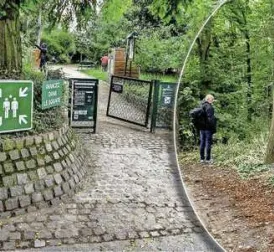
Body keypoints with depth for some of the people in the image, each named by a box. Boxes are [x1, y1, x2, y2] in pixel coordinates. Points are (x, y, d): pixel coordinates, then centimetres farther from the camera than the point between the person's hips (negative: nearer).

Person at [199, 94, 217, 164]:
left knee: (202, 142, 10)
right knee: (208, 143, -1)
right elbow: (211, 119, -18)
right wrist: (213, 128, -14)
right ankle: (207, 159, 2)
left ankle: (202, 158, 15)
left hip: (202, 128, 7)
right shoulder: (209, 107, -14)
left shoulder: (201, 106, 10)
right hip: (208, 128, -7)